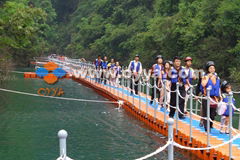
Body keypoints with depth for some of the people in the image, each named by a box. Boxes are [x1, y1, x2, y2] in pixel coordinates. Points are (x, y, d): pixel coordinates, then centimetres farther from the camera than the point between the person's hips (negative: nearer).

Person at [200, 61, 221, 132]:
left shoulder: (217, 77, 12)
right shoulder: (205, 77, -3)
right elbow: (203, 85, -21)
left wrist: (219, 96, 17)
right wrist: (208, 77, -15)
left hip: (215, 98, 5)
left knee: (213, 113, 8)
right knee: (206, 113, -4)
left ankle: (210, 125, 22)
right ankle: (206, 128, 2)